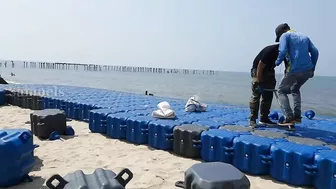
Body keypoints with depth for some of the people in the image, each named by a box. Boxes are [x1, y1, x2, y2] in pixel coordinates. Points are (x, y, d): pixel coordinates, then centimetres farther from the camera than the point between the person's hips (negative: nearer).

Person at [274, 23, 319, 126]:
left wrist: (277, 62, 4)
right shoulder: (304, 37, 22)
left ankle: (289, 118, -1)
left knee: (282, 91, 12)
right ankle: (297, 116, 21)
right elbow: (315, 51, 13)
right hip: (308, 71, 7)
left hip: (294, 70, -6)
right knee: (295, 89, 29)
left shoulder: (285, 36, 4)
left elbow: (283, 52, -13)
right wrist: (312, 68, 15)